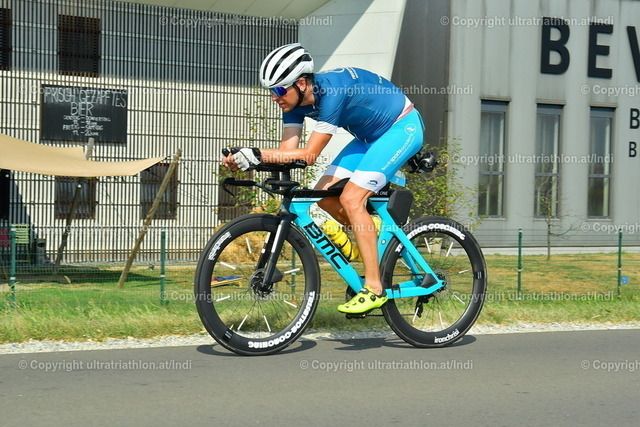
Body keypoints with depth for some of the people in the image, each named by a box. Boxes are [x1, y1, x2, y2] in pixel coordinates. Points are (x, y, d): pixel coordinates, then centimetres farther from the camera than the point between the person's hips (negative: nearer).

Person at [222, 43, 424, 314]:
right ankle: (374, 240, 18)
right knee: (324, 196, -3)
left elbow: (309, 155, -34)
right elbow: (288, 151, -13)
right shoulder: (296, 101, -8)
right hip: (371, 136, 9)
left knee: (351, 199, -21)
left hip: (403, 128, -9)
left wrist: (256, 154, -40)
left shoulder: (332, 90, -33)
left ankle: (374, 289, -16)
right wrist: (241, 159, -27)